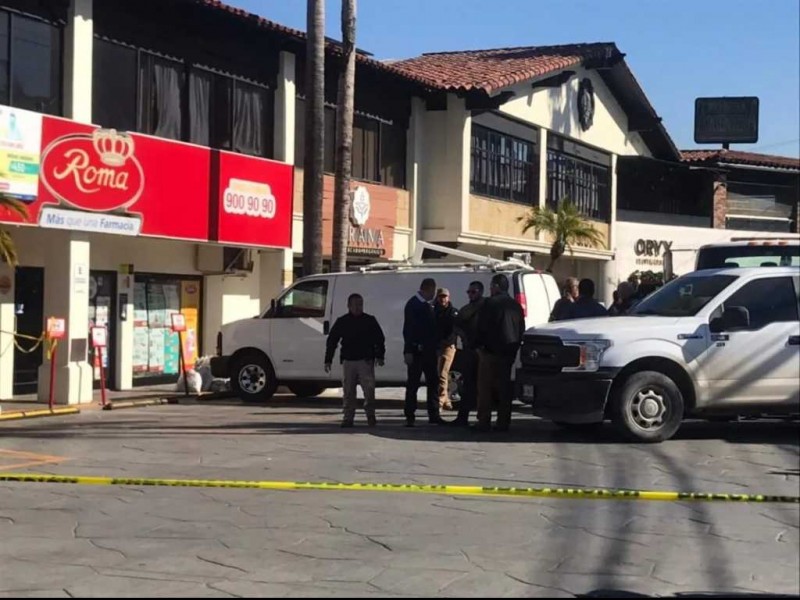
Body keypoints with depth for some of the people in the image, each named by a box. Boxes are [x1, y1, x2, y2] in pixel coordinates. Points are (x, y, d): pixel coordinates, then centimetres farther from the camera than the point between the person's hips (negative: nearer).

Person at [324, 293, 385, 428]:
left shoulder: (370, 321, 7)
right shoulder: (342, 322, 9)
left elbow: (380, 339, 10)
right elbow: (331, 341, 11)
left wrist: (379, 356, 0)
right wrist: (328, 360, 6)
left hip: (366, 360, -1)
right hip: (348, 360, 1)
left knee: (369, 389, -8)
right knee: (348, 391, 1)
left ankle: (370, 416, 5)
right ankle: (348, 418, 6)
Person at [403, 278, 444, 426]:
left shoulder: (427, 305, 14)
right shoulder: (413, 304, -9)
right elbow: (408, 329, -14)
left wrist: (435, 346, 11)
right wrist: (408, 351, -19)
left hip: (429, 350, 8)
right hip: (416, 351, -8)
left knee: (433, 382, 9)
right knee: (413, 384, -2)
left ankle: (433, 414, 15)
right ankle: (410, 417, 1)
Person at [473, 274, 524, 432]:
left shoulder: (491, 303, -10)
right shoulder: (515, 305, 13)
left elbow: (482, 326, -11)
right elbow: (522, 329, 16)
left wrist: (480, 345, -3)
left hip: (491, 352, -7)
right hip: (509, 352, 7)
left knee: (485, 387, -3)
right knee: (504, 388, 10)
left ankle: (484, 422, -7)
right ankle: (503, 422, 9)